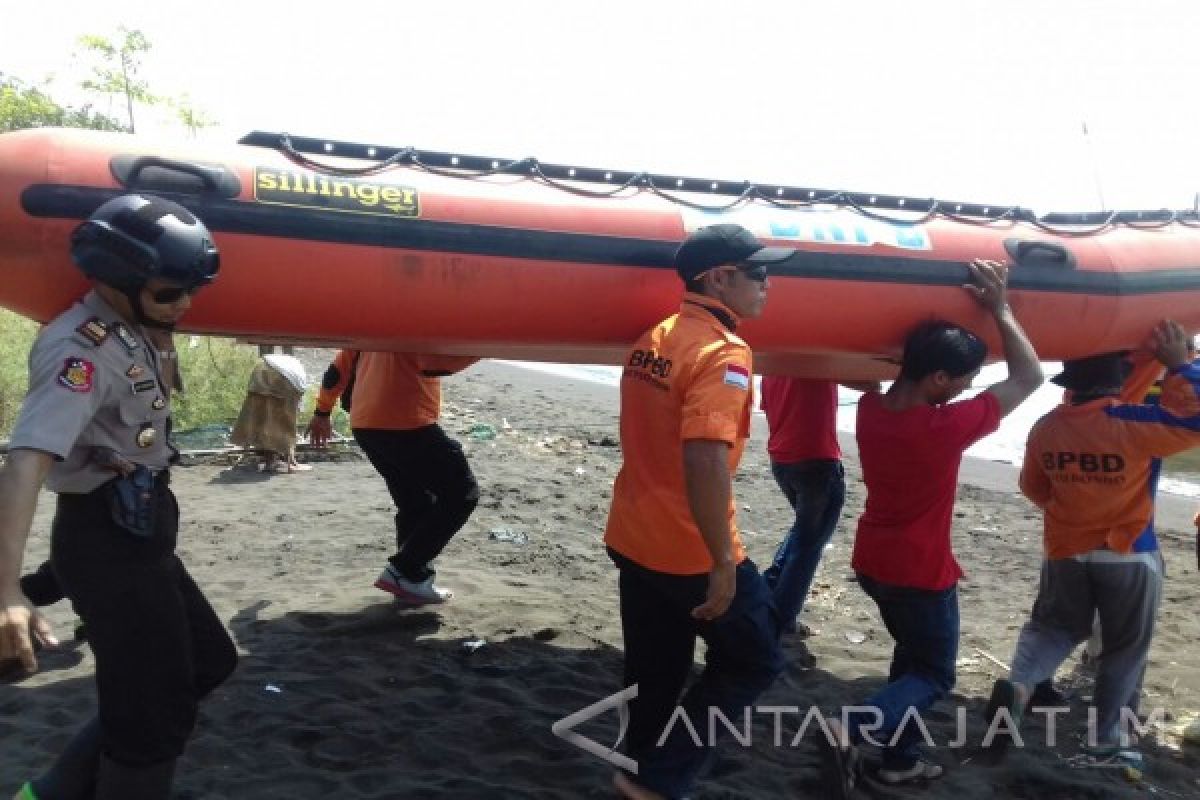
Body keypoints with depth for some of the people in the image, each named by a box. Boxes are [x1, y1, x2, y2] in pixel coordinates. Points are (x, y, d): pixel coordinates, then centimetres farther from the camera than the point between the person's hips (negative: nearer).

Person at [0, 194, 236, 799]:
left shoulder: (130, 332, 7)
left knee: (207, 663, 21)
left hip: (141, 533, 10)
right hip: (106, 543, -10)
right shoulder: (80, 348, -22)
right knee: (154, 710, -1)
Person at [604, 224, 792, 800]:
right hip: (689, 551, -8)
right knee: (754, 660, 12)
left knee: (653, 676, 21)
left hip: (630, 538, 8)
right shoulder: (723, 351, -19)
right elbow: (705, 460, -30)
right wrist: (723, 561, -25)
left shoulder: (652, 339, 9)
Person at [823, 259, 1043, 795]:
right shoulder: (948, 427, -27)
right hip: (922, 573, -7)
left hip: (873, 563, 7)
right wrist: (999, 309, -13)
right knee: (934, 676, 11)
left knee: (912, 657, 25)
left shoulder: (869, 409, -9)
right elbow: (1030, 377, -14)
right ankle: (854, 727, -12)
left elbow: (883, 381, 17)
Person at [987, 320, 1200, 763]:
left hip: (1065, 551, 4)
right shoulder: (1133, 423, -23)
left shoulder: (1045, 428, -6)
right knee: (1125, 649, 14)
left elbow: (1034, 489, 8)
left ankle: (1017, 683, -7)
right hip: (1129, 555, -3)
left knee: (1052, 625, 20)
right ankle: (1107, 740, 20)